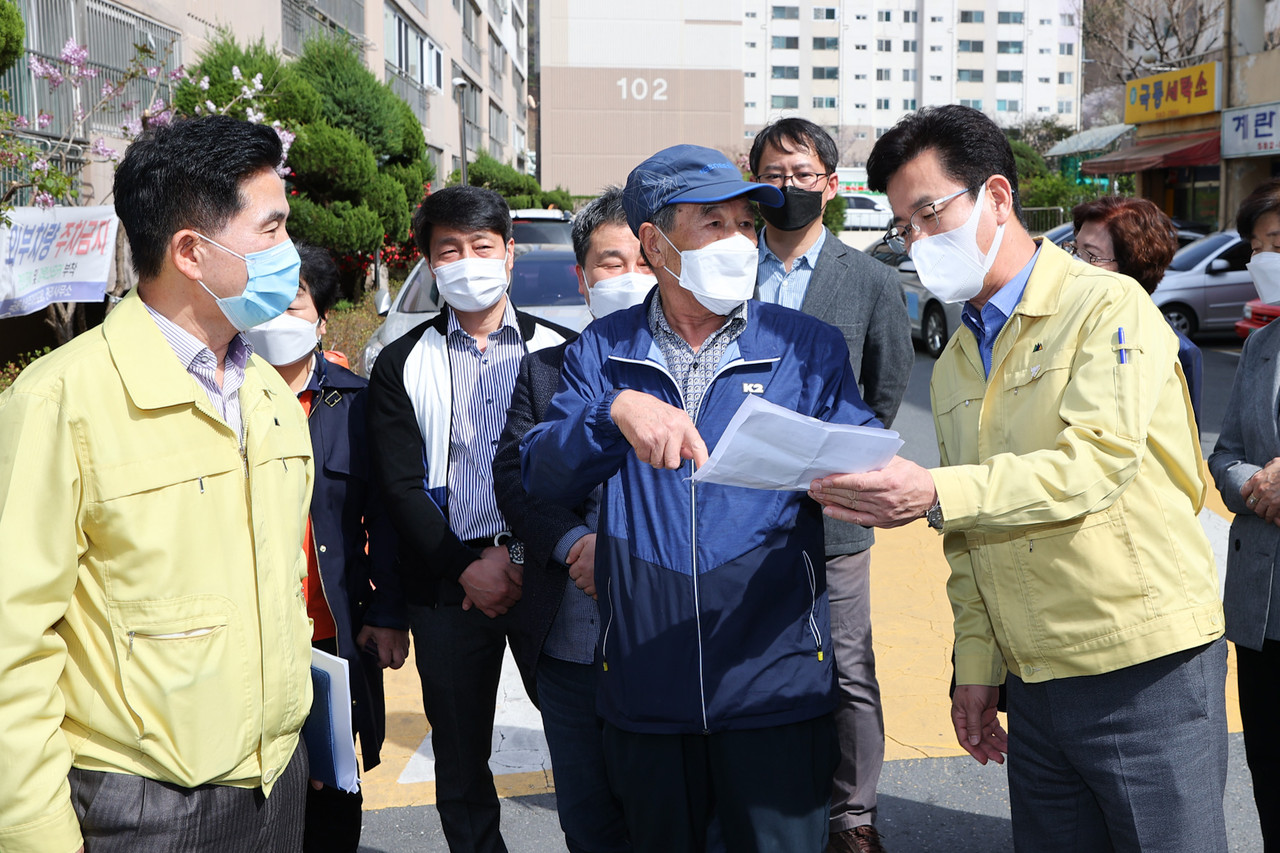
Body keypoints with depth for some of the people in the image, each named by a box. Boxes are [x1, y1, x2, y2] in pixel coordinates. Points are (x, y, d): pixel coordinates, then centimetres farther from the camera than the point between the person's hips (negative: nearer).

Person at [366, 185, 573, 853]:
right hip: (447, 580, 1)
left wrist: (521, 555, -11)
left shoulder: (558, 351, 5)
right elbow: (401, 488, 1)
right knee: (459, 755, 9)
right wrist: (467, 569, -8)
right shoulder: (402, 365, 7)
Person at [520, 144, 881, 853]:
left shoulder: (809, 348, 3)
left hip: (777, 687, -1)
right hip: (644, 690, 2)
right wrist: (616, 412, -23)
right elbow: (542, 476, -5)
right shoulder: (602, 351, 5)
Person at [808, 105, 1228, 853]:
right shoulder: (955, 364, 14)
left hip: (1147, 669, -6)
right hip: (1035, 687, 6)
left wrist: (937, 495, -32)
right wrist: (977, 667, 10)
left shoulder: (1107, 307, -7)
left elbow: (1096, 461, -22)